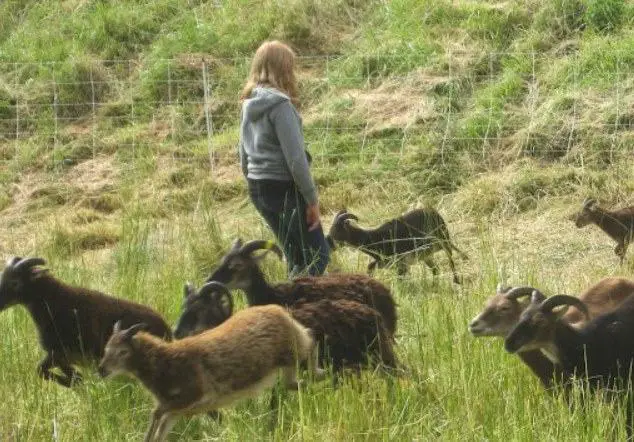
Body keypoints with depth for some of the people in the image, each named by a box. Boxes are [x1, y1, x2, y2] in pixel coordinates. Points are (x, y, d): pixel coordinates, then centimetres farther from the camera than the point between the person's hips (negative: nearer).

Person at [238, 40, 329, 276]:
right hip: (283, 187, -9)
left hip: (257, 188, 9)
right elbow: (295, 157, -19)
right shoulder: (280, 104, -17)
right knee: (317, 255, -3)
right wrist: (312, 199, -13)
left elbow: (244, 153, 16)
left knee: (296, 257, 15)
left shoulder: (249, 104, 9)